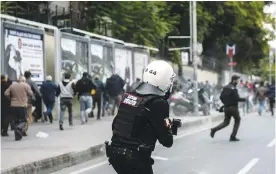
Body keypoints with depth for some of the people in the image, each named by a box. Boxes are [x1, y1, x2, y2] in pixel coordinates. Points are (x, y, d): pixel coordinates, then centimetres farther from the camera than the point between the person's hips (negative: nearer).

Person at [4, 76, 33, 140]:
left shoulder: (12, 85, 9)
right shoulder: (26, 85, -1)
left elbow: (6, 93, 5)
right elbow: (30, 94, -6)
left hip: (13, 106, 4)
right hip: (22, 106, -3)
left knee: (16, 121, 11)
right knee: (23, 120, 7)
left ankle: (17, 136, 7)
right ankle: (19, 128, -24)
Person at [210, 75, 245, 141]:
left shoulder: (225, 87, 8)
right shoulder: (233, 89, -16)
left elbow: (221, 97, 10)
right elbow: (237, 98, -20)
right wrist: (244, 99, -4)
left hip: (226, 108, 7)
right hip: (233, 107, -7)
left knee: (226, 122, 13)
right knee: (237, 120, 11)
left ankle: (214, 129, -8)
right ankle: (233, 137, 7)